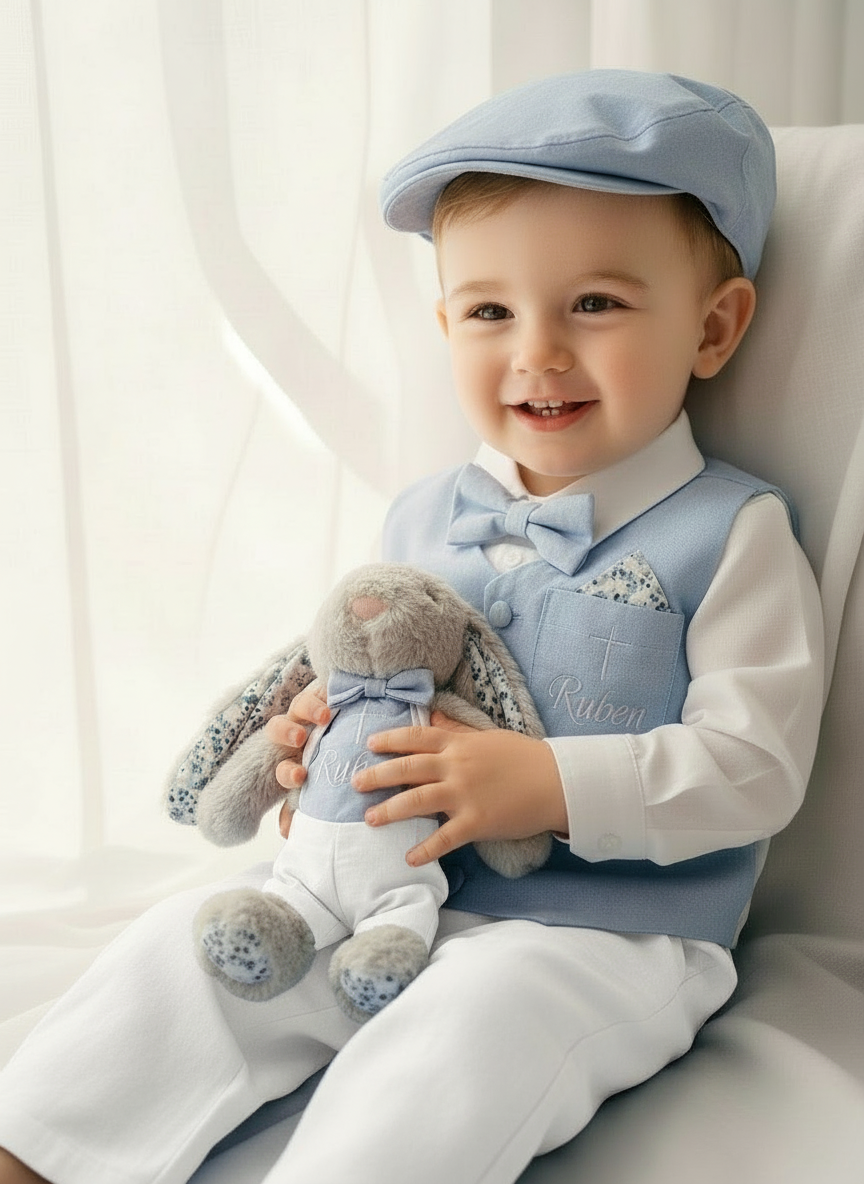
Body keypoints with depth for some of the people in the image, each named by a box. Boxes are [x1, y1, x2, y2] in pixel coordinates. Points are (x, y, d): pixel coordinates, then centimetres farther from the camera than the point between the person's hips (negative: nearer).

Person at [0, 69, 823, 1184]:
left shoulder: (730, 534, -9)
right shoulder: (421, 518, 8)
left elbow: (754, 767, -13)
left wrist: (550, 784, -23)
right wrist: (325, 727, -2)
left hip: (604, 935, -5)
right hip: (382, 892, 6)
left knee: (463, 1043, -34)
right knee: (192, 940, -5)